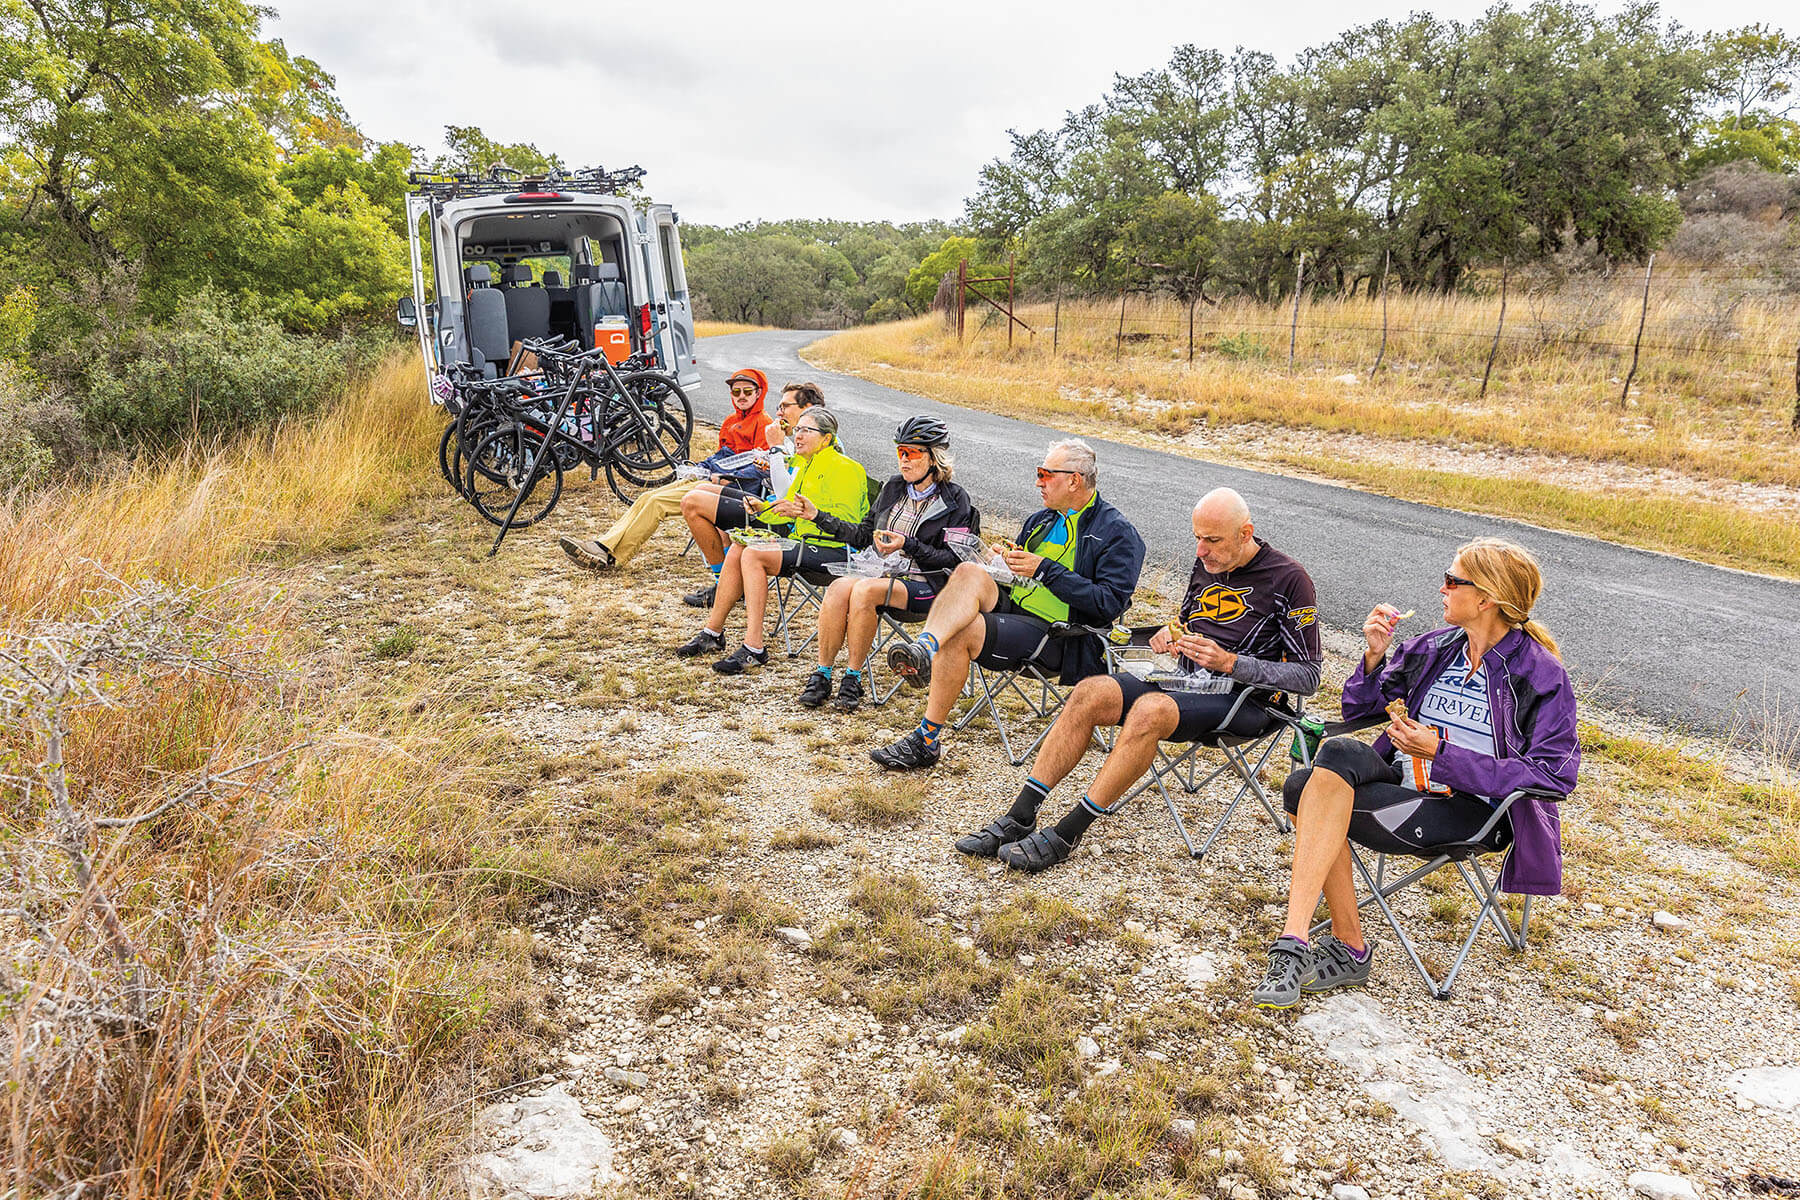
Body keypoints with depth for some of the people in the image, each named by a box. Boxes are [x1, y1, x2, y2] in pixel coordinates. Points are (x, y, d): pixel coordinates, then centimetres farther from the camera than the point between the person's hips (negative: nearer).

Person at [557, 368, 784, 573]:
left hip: (735, 488, -9)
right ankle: (603, 544, -18)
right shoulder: (732, 421, 23)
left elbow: (764, 467, -12)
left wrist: (729, 478, -18)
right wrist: (701, 467, 12)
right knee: (647, 498, -9)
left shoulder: (764, 424, -4)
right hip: (704, 478, 9)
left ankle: (612, 556, -23)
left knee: (657, 502, -21)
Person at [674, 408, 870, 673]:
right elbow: (789, 512, 22)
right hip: (805, 542, 9)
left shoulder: (843, 468, -10)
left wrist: (811, 513, -30)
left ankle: (753, 649, -25)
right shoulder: (805, 466, 19)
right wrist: (763, 509, 2)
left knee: (754, 554, -24)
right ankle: (712, 633, -1)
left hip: (833, 552, -9)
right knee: (737, 551, -8)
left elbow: (848, 521, -19)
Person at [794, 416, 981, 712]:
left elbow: (953, 559, -7)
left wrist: (908, 545, -18)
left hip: (924, 585, -5)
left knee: (864, 590, -33)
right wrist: (818, 517, 14)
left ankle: (853, 679, -21)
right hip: (881, 571, 5)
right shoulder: (892, 489, 15)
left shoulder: (955, 501, -1)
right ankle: (822, 675, -20)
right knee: (839, 587, -28)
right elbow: (863, 535, 20)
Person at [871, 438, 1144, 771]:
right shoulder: (1041, 519, 19)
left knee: (959, 632, -27)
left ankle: (926, 740, -21)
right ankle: (924, 647, -43)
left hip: (1059, 635, -7)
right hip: (1011, 606, 7)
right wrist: (1006, 562, 3)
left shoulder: (1118, 533, -4)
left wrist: (1045, 569, -17)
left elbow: (1109, 604, -15)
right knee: (970, 572, -23)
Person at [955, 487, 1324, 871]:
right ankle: (1019, 819, -19)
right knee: (1090, 692, -19)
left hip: (1243, 699, -6)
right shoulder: (1206, 564, 10)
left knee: (1150, 709, -35)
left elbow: (1308, 676, -9)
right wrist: (1170, 635, 2)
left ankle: (1065, 836, -29)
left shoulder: (1289, 579, -9)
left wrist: (1229, 662, -19)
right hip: (1185, 680, 7)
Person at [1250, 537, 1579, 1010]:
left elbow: (1553, 774, -14)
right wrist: (1375, 656, -2)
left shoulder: (1541, 676, -5)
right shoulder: (1435, 648, 12)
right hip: (1406, 784, 6)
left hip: (1474, 809, -6)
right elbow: (1359, 709, 18)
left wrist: (1441, 754, -18)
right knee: (1340, 752, -27)